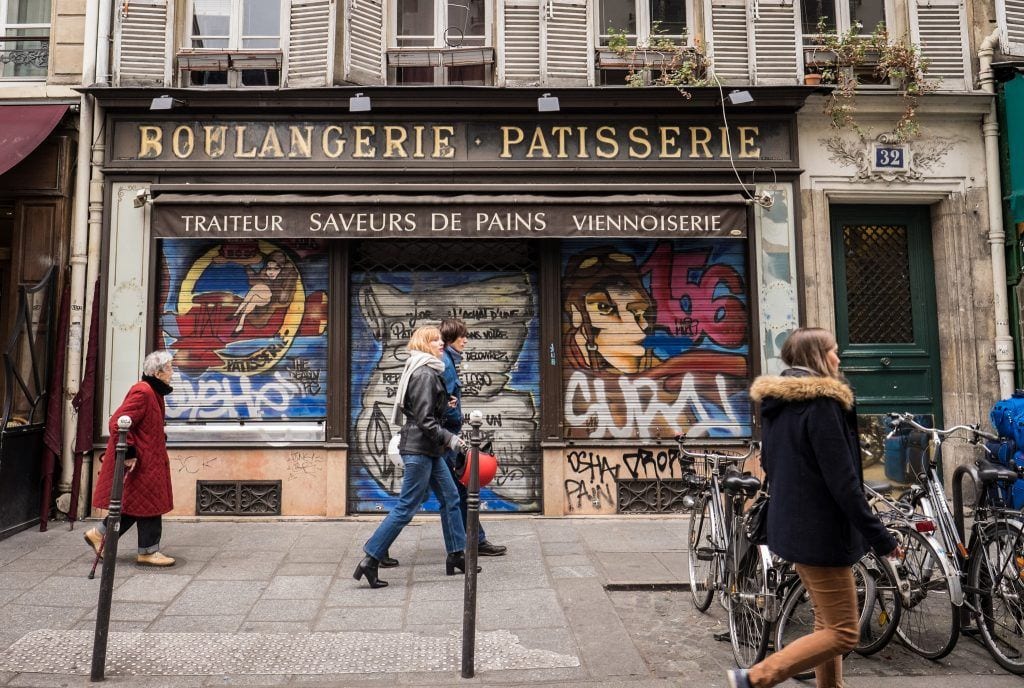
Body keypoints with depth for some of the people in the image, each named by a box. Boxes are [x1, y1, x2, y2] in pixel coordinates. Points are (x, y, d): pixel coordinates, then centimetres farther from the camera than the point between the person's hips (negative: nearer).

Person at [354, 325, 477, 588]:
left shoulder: (428, 373, 15)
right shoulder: (425, 375, -16)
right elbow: (425, 420, -20)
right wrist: (450, 439, -18)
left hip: (428, 450, 10)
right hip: (418, 450, -10)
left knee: (450, 498, 14)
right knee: (406, 507, -5)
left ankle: (456, 556, 24)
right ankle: (370, 561, 3)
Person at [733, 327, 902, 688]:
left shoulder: (775, 403, 9)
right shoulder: (821, 403, -18)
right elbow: (842, 480, -21)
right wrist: (881, 537, -15)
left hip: (791, 526, 9)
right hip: (821, 532, -9)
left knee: (827, 623, 20)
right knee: (843, 633, 1)